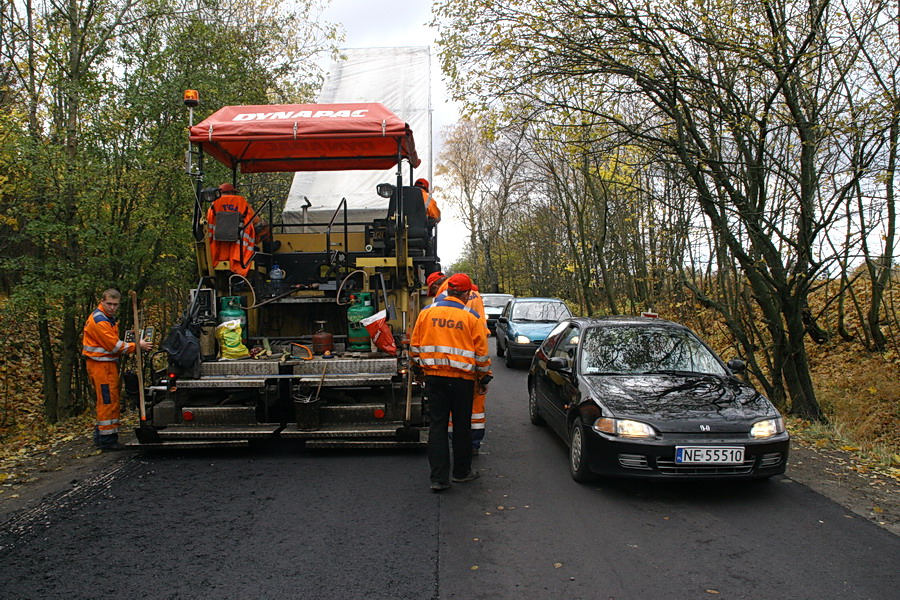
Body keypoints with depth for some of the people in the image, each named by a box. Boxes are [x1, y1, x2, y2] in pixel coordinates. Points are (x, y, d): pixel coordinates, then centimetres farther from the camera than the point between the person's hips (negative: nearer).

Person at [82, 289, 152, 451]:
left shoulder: (108, 318, 15)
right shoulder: (99, 320, -17)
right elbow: (114, 345, -19)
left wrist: (131, 346, 4)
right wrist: (137, 346, -13)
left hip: (107, 364, 10)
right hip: (101, 365, -10)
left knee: (105, 401, 17)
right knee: (108, 401, -7)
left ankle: (100, 436, 27)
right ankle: (107, 441, -2)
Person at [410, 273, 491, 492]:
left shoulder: (426, 312, 3)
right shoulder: (472, 317, -5)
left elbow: (415, 346, 8)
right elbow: (481, 352, -2)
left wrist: (420, 366, 23)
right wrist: (484, 377, 10)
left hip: (433, 376, 2)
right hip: (462, 378, -2)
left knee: (437, 425, 6)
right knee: (462, 425, 12)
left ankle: (439, 477, 5)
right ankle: (461, 471, 25)